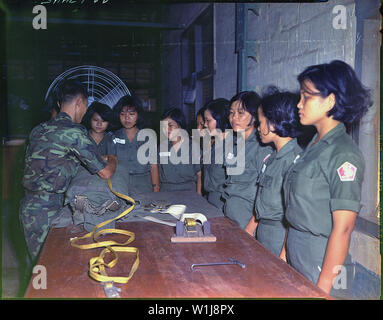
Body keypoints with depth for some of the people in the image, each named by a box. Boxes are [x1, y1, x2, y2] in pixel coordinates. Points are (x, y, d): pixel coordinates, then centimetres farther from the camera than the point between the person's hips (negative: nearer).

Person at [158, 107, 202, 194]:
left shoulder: (194, 146, 0)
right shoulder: (162, 146, 8)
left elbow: (199, 175, 2)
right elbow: (159, 173, 12)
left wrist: (198, 196, -5)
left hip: (189, 190, -2)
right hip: (166, 192, 2)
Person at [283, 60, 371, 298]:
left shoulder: (344, 154, -18)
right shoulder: (314, 145, 7)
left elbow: (343, 228, -20)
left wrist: (323, 287, -19)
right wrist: (284, 253, 11)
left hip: (323, 262, -7)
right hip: (295, 256, 7)